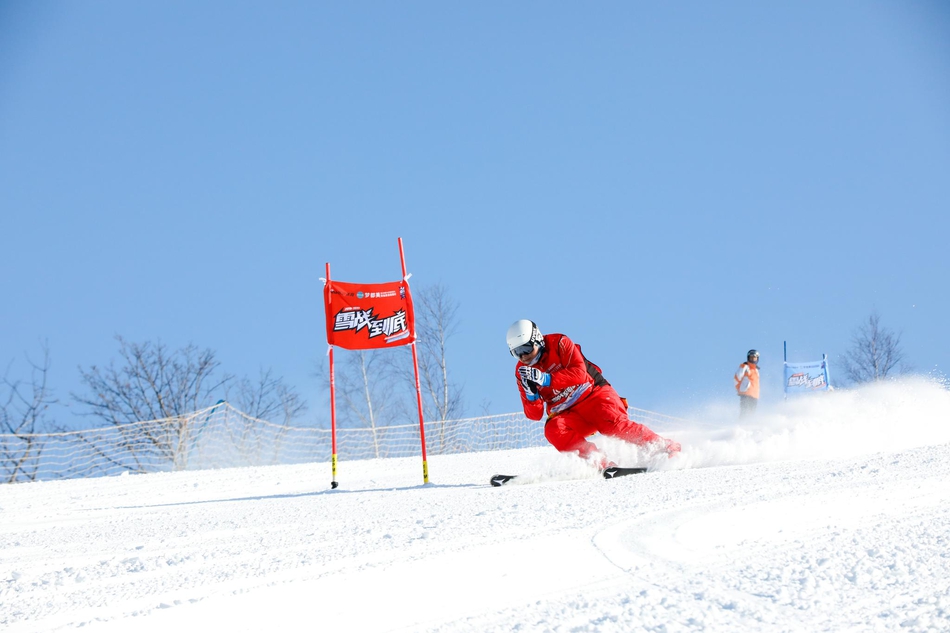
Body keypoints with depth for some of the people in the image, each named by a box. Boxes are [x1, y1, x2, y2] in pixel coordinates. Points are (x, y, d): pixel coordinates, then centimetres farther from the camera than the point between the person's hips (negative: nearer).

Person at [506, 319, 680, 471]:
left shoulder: (559, 344, -8)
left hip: (593, 395, -4)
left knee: (614, 426, -30)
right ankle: (600, 463, -32)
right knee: (553, 431, -27)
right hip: (568, 414, 4)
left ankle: (665, 447, -21)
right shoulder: (522, 372, 4)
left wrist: (546, 379, -30)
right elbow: (534, 414, 1)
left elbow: (580, 373, -23)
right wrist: (531, 393, -20)